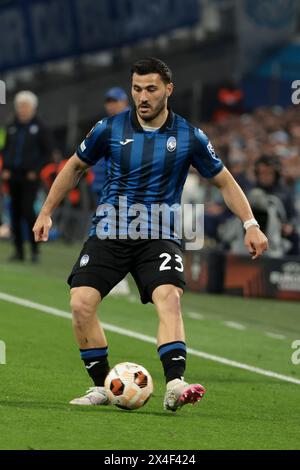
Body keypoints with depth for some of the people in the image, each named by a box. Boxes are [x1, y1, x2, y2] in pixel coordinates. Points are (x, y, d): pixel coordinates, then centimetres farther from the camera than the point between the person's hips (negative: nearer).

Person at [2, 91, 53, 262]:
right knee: (15, 212, 4)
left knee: (27, 210, -14)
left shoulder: (40, 128, -3)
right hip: (13, 175, 5)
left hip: (30, 177, -5)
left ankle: (35, 249, -5)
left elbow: (48, 152, -1)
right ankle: (19, 250, 10)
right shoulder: (12, 127, 10)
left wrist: (36, 170, -10)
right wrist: (5, 169, 5)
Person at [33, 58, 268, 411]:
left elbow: (224, 182, 11)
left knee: (168, 298, -27)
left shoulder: (189, 137, 0)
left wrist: (250, 224, 1)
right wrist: (46, 212, 17)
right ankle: (102, 386, -1)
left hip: (159, 236, -1)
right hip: (109, 232, 1)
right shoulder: (110, 129, 1)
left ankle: (174, 385, -37)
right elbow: (75, 167, 17)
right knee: (81, 302, -17)